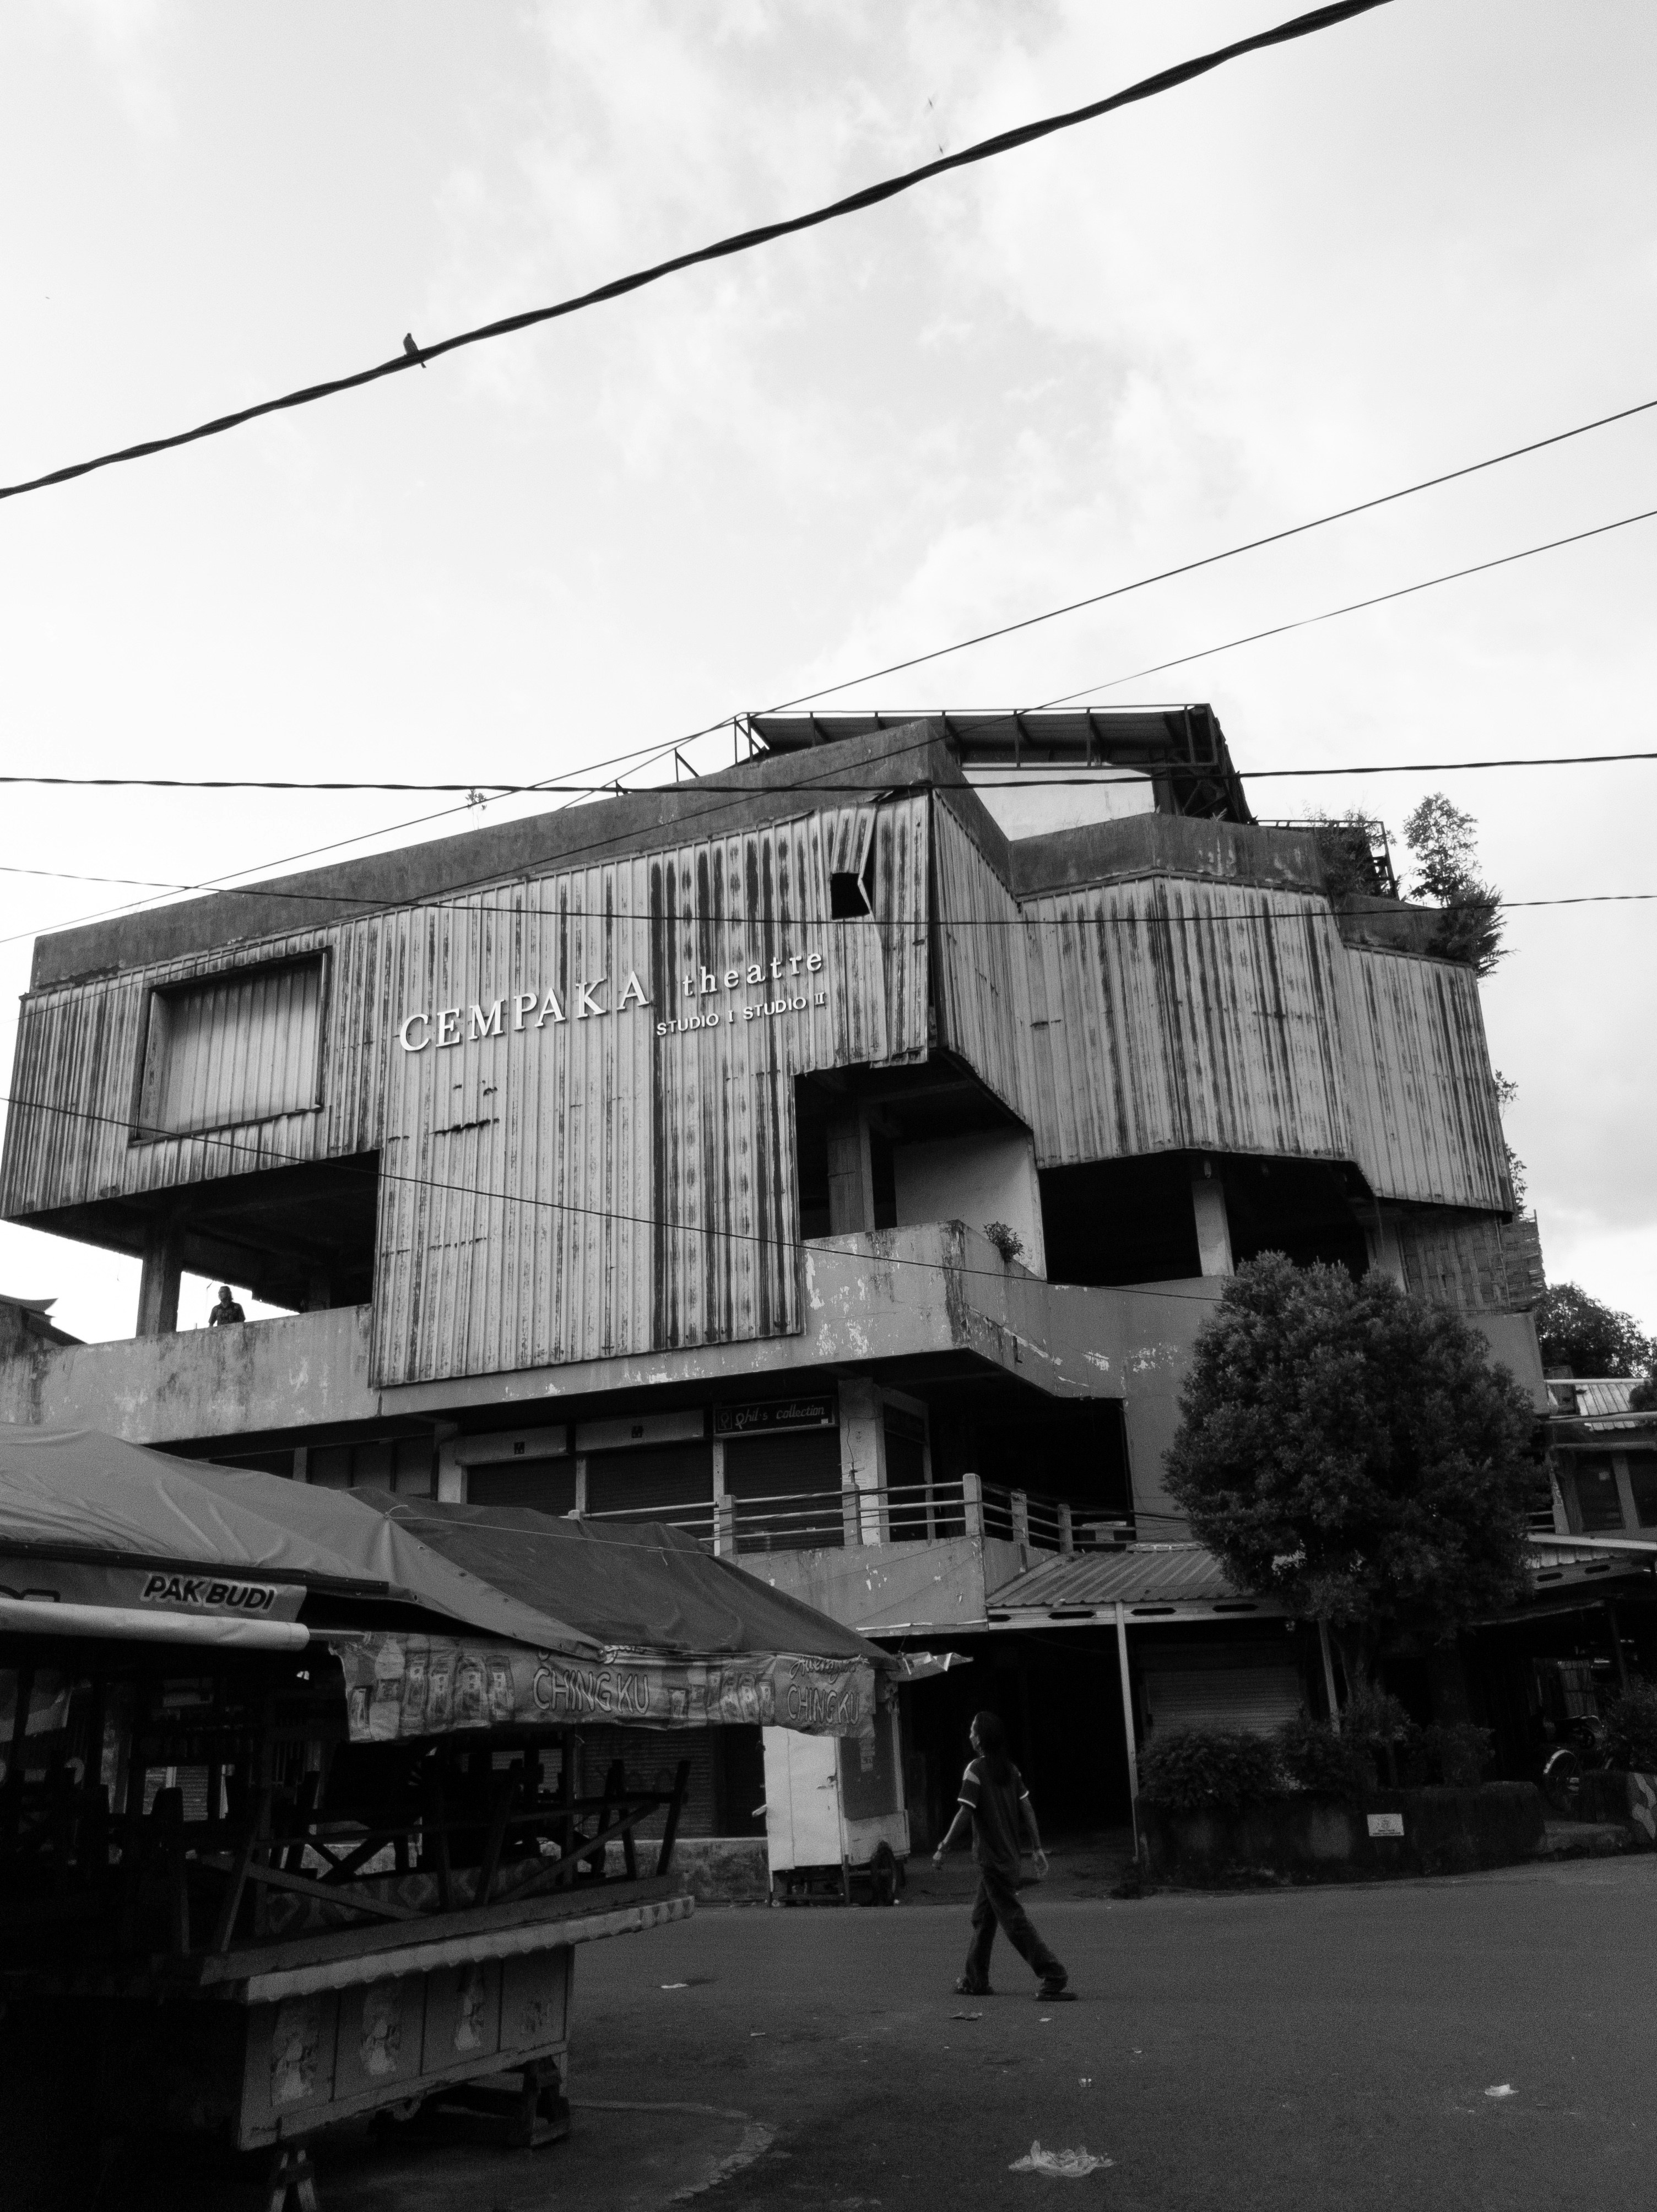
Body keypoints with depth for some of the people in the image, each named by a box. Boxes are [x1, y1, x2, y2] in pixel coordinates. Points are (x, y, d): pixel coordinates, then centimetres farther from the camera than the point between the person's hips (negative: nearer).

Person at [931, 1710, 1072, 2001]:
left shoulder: (976, 1769, -15)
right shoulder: (1010, 1769, 7)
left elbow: (965, 1815, -17)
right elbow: (1027, 1809, 7)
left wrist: (943, 1849, -10)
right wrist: (1037, 1849, 11)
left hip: (992, 1860, -8)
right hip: (1010, 1857, 8)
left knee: (1014, 1920, -5)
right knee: (982, 1917, 18)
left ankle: (1054, 1977, -9)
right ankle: (976, 1981, 25)